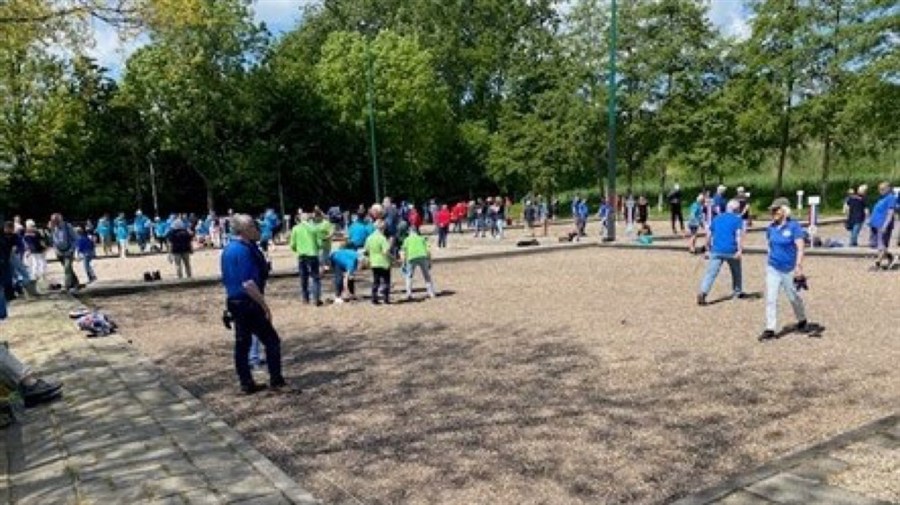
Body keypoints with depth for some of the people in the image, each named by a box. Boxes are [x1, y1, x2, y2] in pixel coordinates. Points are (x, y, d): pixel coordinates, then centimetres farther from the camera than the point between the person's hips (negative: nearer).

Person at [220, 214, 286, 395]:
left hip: (234, 301, 10)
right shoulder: (243, 250, -19)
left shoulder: (228, 249, 11)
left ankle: (247, 384, 18)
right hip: (247, 303, -10)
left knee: (242, 343, 12)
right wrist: (265, 306, -20)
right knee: (271, 340, -1)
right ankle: (276, 380, 4)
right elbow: (248, 283, -24)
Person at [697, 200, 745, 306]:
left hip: (716, 250, 2)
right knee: (736, 272, 22)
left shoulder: (717, 218, 14)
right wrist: (740, 250, -18)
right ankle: (737, 292, 34)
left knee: (711, 273, -6)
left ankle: (703, 293, -24)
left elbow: (708, 235, 14)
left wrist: (708, 249, 22)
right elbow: (739, 235, -11)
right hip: (731, 251, -2)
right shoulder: (737, 219, 3)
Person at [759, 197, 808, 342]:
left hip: (789, 269, -4)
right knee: (770, 298, -4)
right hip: (773, 268, 4)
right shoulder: (770, 228, 3)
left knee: (793, 297, 13)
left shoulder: (794, 226, -11)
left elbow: (800, 248, -16)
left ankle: (802, 321, 38)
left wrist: (798, 266, -24)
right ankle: (770, 329, -2)